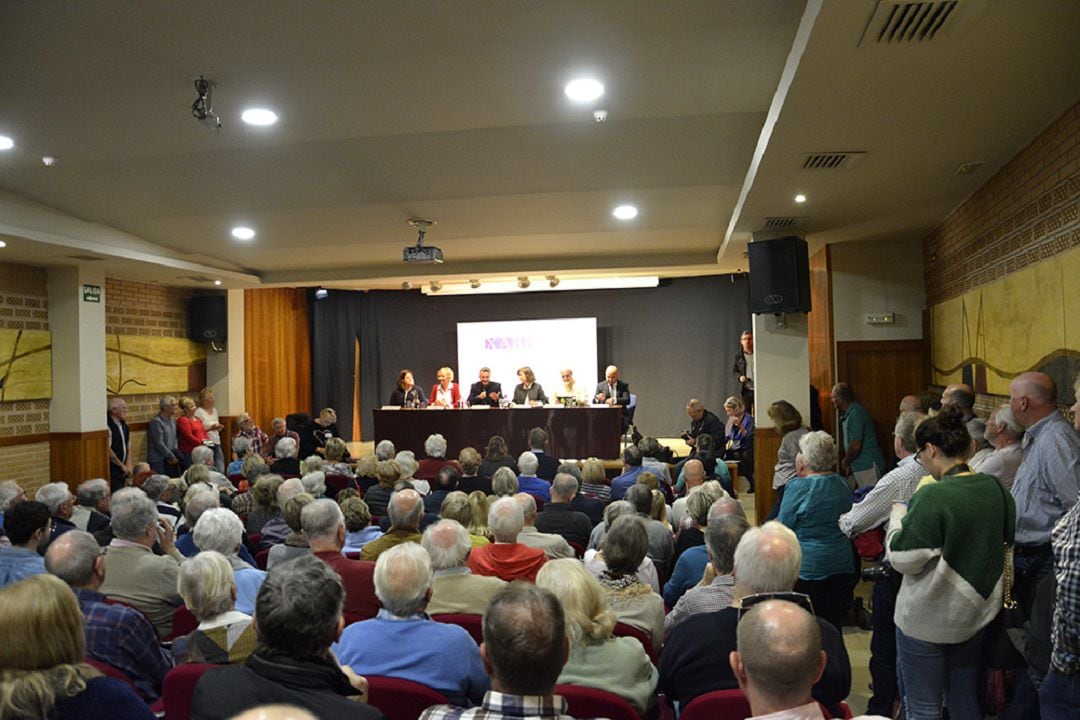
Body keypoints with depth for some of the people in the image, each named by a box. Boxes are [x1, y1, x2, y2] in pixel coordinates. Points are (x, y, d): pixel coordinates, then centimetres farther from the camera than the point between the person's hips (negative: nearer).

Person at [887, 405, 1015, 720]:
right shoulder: (996, 489, -4)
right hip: (976, 615, 7)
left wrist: (898, 515, -5)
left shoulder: (932, 497, -25)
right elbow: (1006, 539, 13)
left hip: (926, 621, -6)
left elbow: (903, 559, -19)